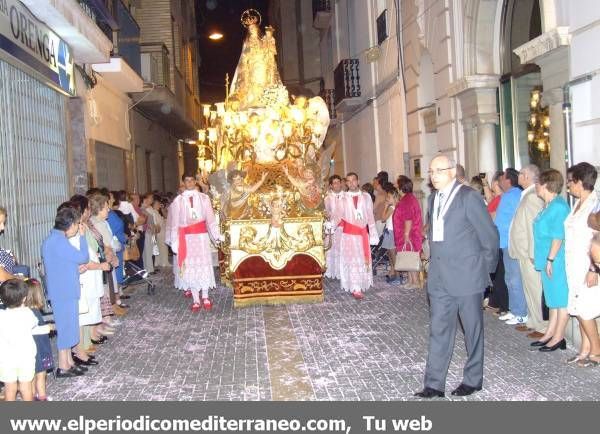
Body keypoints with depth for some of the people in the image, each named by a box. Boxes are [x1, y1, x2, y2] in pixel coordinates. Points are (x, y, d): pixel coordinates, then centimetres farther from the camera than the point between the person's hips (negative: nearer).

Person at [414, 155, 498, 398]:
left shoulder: (469, 197, -10)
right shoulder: (434, 199, 12)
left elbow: (489, 235, -7)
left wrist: (486, 268, 1)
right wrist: (436, 263, 12)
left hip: (467, 276, -6)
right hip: (439, 278, 6)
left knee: (473, 329, 9)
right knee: (439, 330, 6)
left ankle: (473, 379, 24)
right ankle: (434, 385, 11)